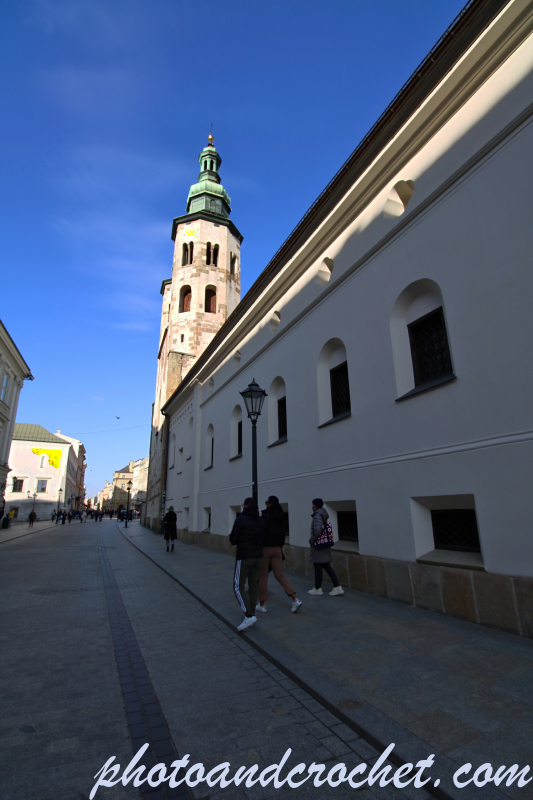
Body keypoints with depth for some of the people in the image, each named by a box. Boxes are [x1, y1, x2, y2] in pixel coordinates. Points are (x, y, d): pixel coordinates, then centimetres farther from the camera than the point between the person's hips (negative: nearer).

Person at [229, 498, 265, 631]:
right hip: (258, 556, 6)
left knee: (238, 586, 1)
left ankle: (249, 615, -9)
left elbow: (233, 540, -10)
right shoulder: (261, 521, 7)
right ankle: (251, 613, 21)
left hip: (244, 557, -6)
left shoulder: (241, 519, -11)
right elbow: (263, 537, 9)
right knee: (254, 586, 14)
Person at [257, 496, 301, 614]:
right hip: (277, 549, 6)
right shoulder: (281, 517, 8)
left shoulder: (266, 516, -13)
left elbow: (261, 533, -17)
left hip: (265, 548, -6)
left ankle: (262, 604, 15)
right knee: (280, 575, 9)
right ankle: (295, 599, -2)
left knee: (263, 576, 6)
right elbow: (282, 534, 13)